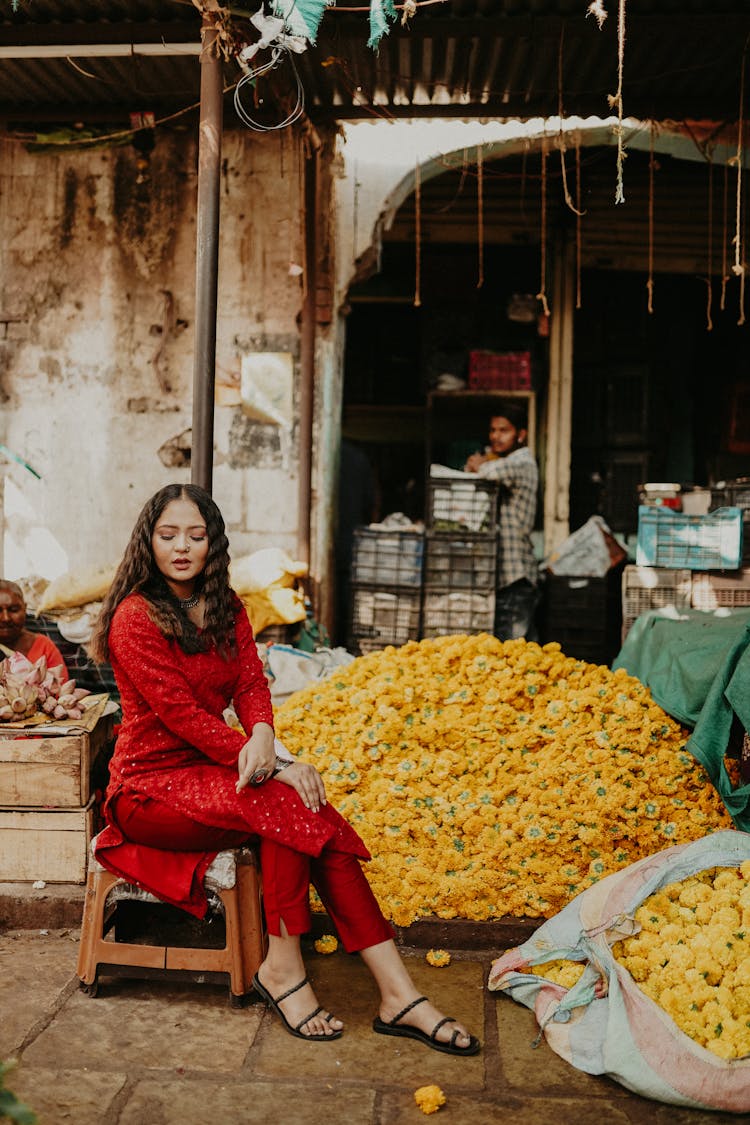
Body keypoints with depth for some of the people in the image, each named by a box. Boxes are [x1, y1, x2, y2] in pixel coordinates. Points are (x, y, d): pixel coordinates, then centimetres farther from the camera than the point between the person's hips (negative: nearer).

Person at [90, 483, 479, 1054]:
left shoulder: (227, 609, 10)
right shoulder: (136, 616, -12)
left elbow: (252, 684, -1)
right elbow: (181, 714, -19)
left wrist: (262, 736, -26)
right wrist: (276, 765, -24)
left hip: (212, 769, 6)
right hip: (151, 786, -6)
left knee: (310, 811, -22)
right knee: (284, 801, -29)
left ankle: (397, 992, -24)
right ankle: (283, 968, -19)